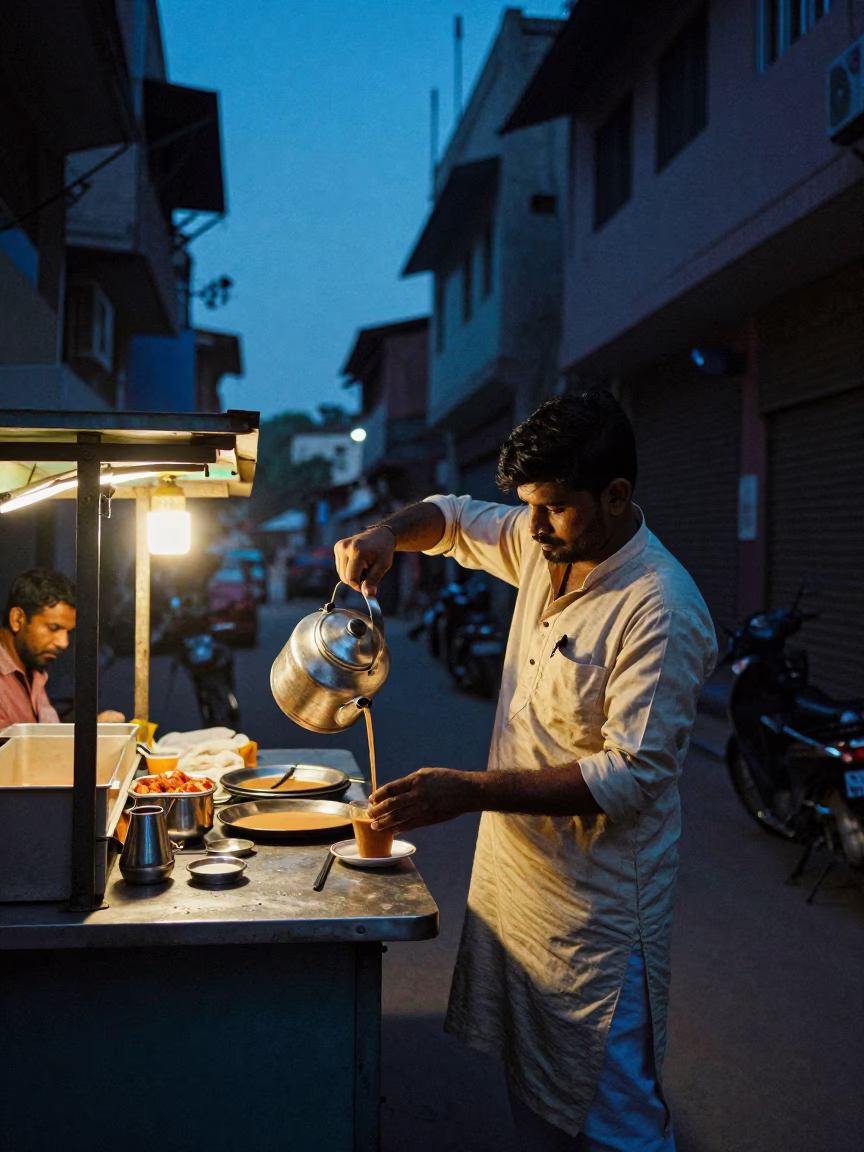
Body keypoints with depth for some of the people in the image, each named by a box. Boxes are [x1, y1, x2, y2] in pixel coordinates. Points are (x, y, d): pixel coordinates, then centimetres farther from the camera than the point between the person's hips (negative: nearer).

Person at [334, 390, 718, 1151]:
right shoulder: (546, 545, 1)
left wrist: (470, 792, -29)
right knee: (531, 1087, 21)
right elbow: (452, 518, 20)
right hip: (512, 870, 8)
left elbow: (632, 774, -25)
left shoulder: (662, 611, -23)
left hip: (595, 902, -8)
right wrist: (388, 534, -3)